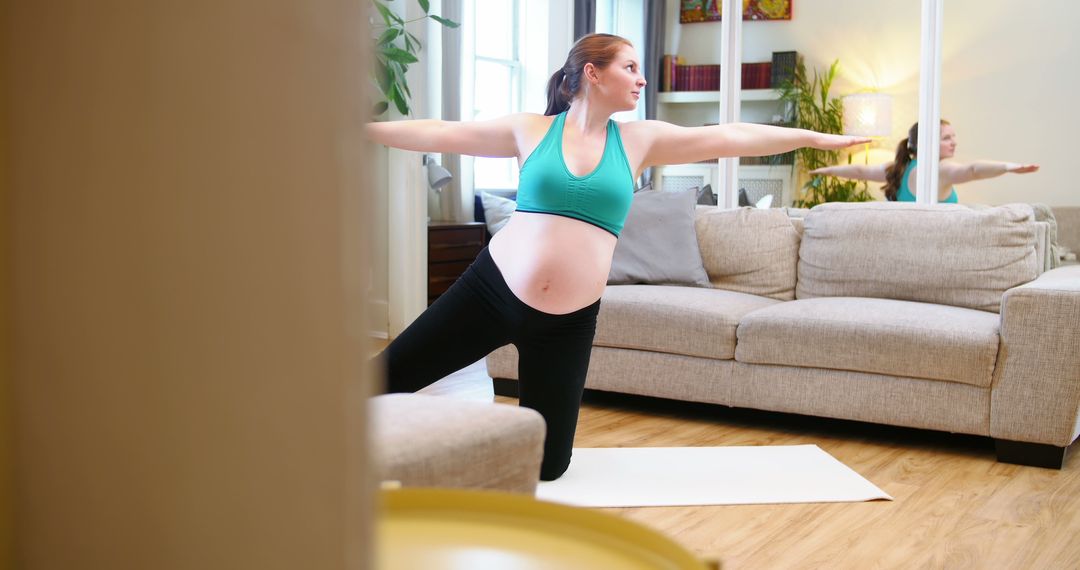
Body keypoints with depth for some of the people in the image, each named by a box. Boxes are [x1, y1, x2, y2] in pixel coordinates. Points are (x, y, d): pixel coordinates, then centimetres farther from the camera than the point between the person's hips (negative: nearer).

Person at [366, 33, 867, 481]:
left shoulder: (639, 140, 6)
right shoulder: (530, 130, 1)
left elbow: (730, 138, 6)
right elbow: (439, 134, 3)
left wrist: (817, 138, 8)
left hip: (568, 321, 2)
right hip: (491, 290, -2)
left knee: (548, 464, 6)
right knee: (389, 373, -4)